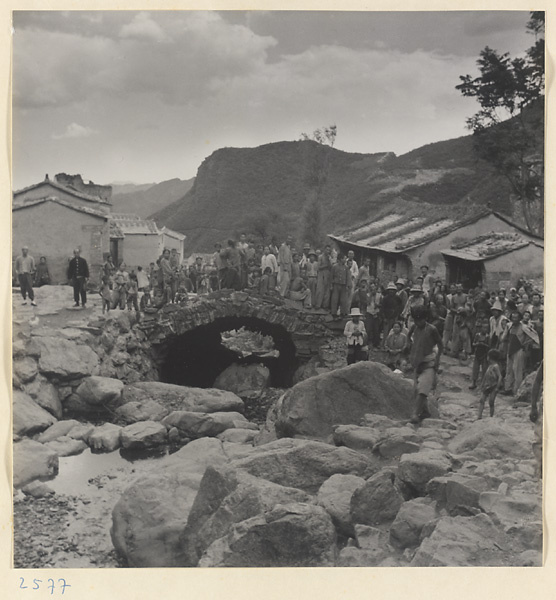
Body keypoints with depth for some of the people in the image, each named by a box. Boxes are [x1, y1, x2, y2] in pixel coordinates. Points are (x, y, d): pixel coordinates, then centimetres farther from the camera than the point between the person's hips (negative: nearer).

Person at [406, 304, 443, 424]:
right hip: (418, 363, 6)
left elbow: (440, 346, -5)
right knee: (418, 389, 11)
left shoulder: (432, 330, -12)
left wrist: (437, 359, -14)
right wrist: (410, 345, 8)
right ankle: (425, 411, 26)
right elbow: (409, 337, 24)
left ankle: (416, 414, -23)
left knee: (422, 389, -17)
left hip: (429, 363, -6)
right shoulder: (414, 327, 2)